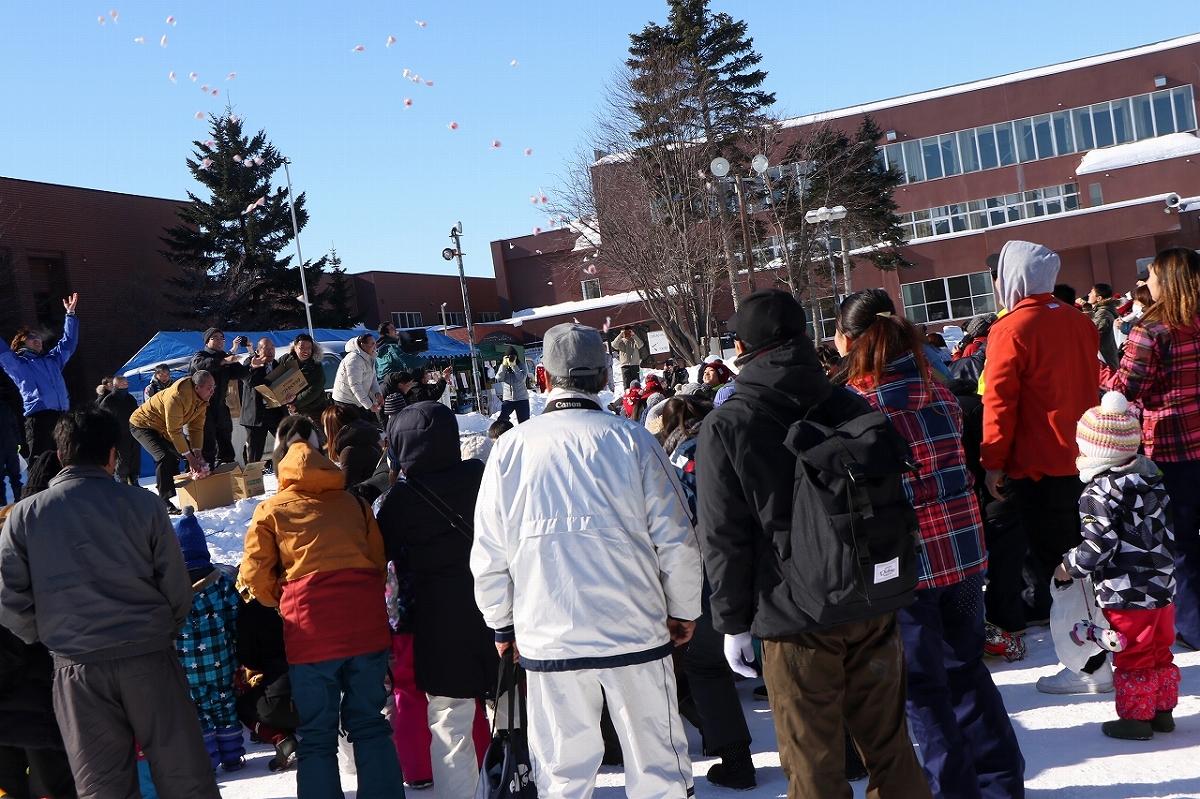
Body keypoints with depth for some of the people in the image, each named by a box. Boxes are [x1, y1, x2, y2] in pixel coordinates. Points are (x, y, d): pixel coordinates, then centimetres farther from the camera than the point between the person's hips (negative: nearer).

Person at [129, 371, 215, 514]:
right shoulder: (176, 397, -37)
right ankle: (165, 502, -22)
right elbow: (174, 431, -34)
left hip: (162, 427, 9)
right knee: (164, 457, -26)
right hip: (142, 425, -9)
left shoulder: (202, 400, -10)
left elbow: (197, 427, -8)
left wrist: (196, 453, -20)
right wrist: (190, 457, -32)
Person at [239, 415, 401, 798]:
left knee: (317, 735, 8)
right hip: (366, 624, 3)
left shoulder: (271, 510, 5)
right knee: (369, 724, 14)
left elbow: (256, 577, 3)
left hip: (311, 629, -2)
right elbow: (379, 560, 14)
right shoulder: (354, 502, 13)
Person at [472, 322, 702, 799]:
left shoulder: (510, 448, -2)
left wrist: (502, 624, 15)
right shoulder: (631, 441, -6)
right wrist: (683, 612, 9)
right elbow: (676, 541, -5)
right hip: (635, 632, -1)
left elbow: (488, 554, 2)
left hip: (547, 638, 2)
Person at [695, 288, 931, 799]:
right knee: (889, 745, 18)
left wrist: (733, 622, 0)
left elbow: (724, 538, -9)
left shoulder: (724, 427, -10)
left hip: (795, 621, -5)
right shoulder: (852, 407, 4)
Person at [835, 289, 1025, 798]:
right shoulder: (937, 390, 3)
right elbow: (959, 466, 12)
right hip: (964, 550, 6)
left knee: (923, 685, 9)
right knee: (967, 668, 20)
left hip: (904, 560, -6)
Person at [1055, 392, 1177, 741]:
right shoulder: (1153, 479, 7)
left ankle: (1135, 717, 13)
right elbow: (1166, 532, 14)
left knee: (1132, 657, 4)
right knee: (1159, 652, 18)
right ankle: (1163, 710, 29)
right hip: (1162, 586, 8)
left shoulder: (1100, 492, -18)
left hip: (1126, 595, -8)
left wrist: (1070, 566, -6)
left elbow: (1098, 545, -22)